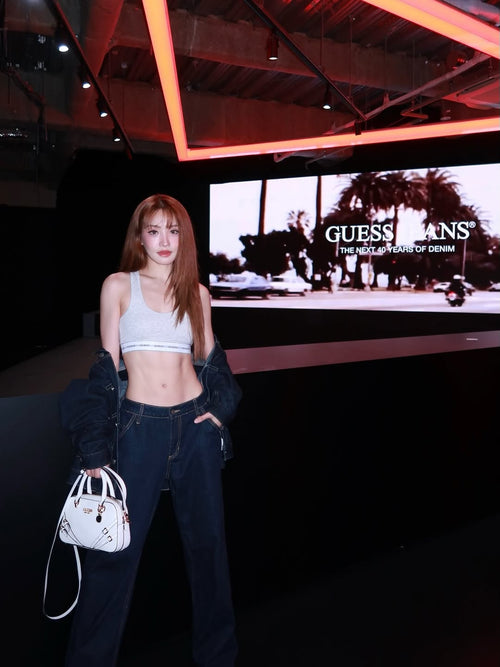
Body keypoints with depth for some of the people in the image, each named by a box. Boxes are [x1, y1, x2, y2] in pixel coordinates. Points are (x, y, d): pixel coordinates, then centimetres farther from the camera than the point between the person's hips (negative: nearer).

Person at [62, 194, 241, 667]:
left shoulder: (197, 292, 8)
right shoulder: (118, 285, 0)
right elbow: (107, 365, -1)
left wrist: (220, 407, 0)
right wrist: (96, 447, -4)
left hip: (197, 424, 3)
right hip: (139, 426, -3)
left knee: (207, 539, 13)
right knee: (116, 547, 4)